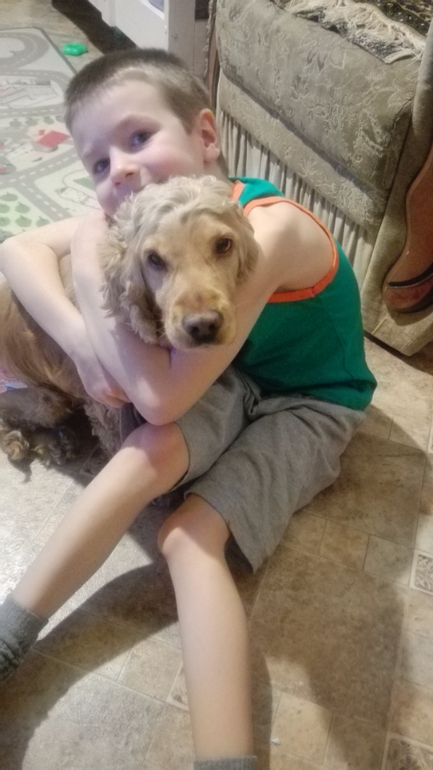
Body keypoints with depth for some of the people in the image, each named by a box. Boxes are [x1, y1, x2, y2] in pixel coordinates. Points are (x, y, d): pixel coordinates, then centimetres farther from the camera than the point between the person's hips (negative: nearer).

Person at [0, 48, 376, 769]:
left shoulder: (270, 230, -32)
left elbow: (162, 394, -35)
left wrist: (92, 263, -27)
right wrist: (82, 341, -22)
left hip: (306, 405, -4)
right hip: (231, 378, 5)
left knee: (190, 537, -24)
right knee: (155, 450, -28)